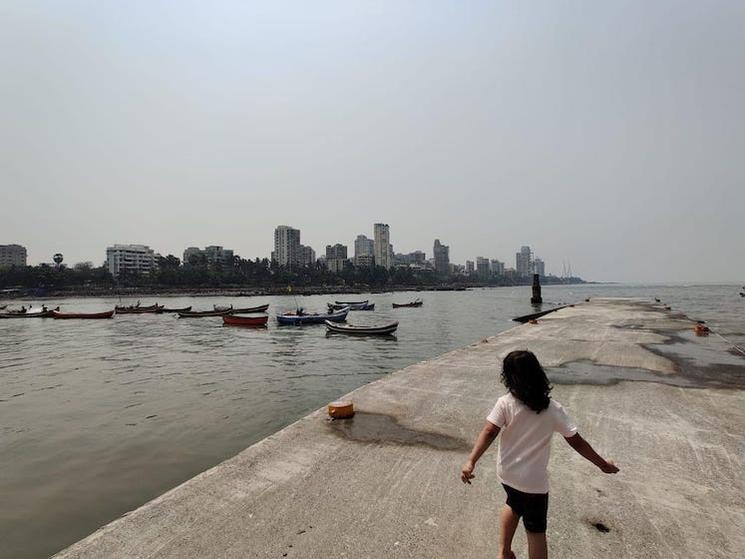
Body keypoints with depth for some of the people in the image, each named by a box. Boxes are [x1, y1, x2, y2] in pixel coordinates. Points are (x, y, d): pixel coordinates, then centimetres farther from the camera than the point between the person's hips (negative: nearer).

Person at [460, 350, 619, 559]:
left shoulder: (505, 403, -17)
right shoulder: (553, 409, -15)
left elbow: (488, 433, -25)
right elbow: (576, 441, -8)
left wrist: (470, 461, -25)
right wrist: (602, 464, 7)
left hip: (507, 473, 2)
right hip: (534, 481, -2)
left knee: (514, 505, 32)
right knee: (536, 531, 17)